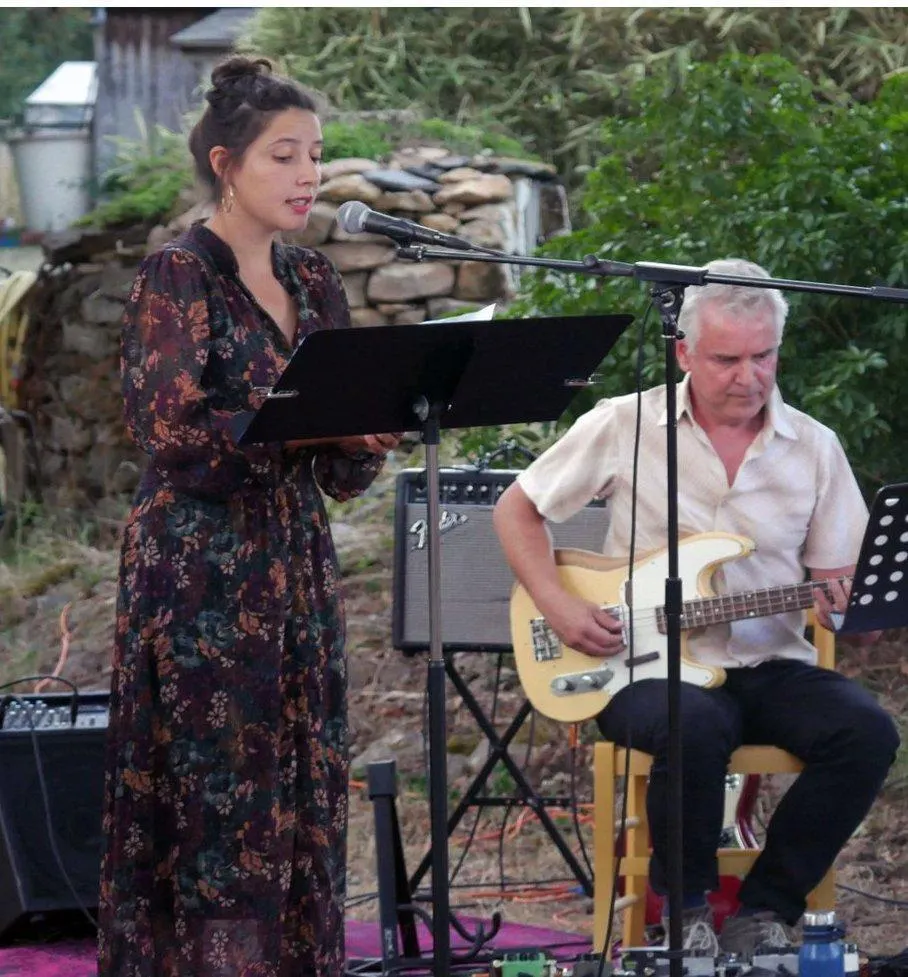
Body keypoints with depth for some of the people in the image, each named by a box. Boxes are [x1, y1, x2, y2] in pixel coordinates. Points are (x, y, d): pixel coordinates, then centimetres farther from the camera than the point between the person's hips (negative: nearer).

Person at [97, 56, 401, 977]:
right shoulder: (177, 274, -8)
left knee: (303, 791, 5)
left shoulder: (312, 281, 12)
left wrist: (375, 419, -11)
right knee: (218, 798, -6)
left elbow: (343, 471, 11)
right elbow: (172, 428, -19)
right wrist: (310, 422, -20)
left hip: (294, 562, 7)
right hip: (200, 565, -7)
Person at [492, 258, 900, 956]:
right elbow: (517, 510, 7)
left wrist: (838, 601, -17)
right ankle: (688, 905, -12)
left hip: (772, 666, 3)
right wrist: (557, 605, -8)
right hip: (648, 668, -3)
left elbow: (838, 576, 8)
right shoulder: (623, 427, -1)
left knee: (867, 732, -26)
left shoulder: (813, 447, 6)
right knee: (697, 728, -38)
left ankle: (766, 910, -10)